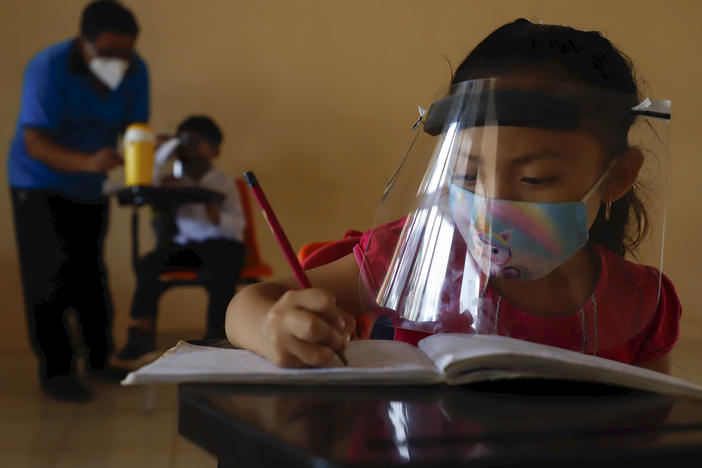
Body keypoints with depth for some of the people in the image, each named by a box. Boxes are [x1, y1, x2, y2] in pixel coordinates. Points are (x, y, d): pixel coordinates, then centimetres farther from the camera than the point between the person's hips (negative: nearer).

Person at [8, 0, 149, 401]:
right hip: (41, 184, -5)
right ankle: (55, 371, 2)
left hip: (91, 187, 5)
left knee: (91, 274, 11)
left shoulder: (136, 72, -12)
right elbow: (36, 144, -31)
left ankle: (100, 359, 23)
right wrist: (89, 162, -49)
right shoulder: (48, 69, -27)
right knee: (51, 277, -7)